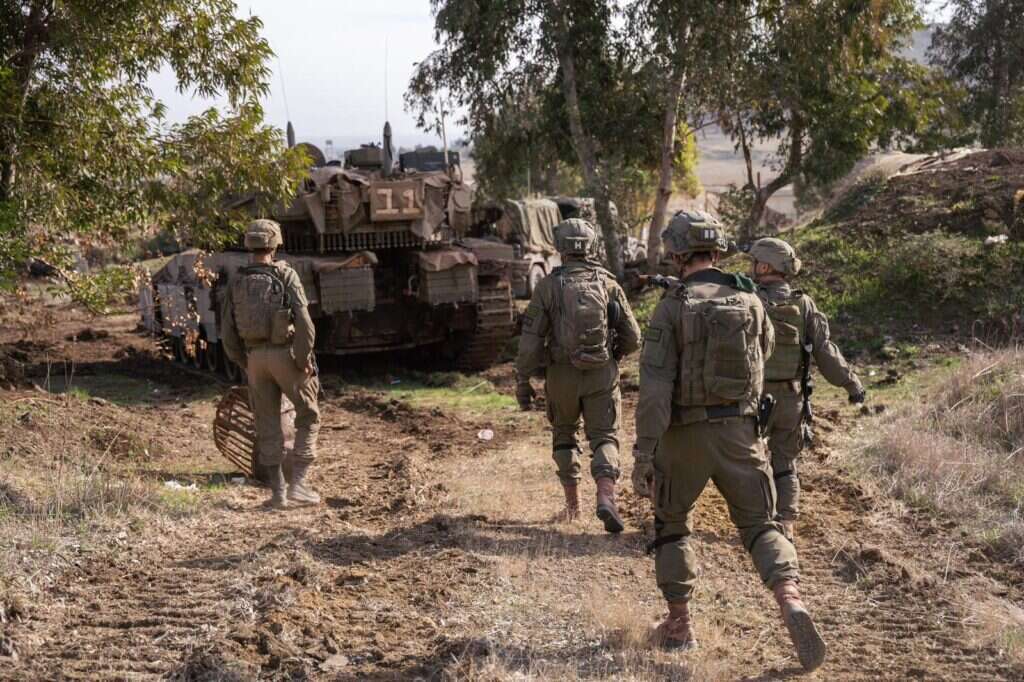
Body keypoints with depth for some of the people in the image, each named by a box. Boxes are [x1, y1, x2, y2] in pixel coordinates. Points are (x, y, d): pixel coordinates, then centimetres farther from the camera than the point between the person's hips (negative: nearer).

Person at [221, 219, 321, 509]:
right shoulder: (285, 275, -7)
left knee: (268, 427, 11)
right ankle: (297, 484, 2)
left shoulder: (236, 283, 6)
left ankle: (278, 491, 12)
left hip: (255, 358, 4)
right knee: (308, 417, 10)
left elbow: (228, 334, 6)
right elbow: (303, 322, -16)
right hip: (285, 354, -4)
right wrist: (305, 361, -9)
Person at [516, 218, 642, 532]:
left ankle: (573, 504, 22)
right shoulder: (608, 283, 0)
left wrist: (522, 382, -1)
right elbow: (632, 337, 2)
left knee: (564, 435, 20)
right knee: (605, 438, 3)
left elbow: (531, 339, -8)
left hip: (562, 375, 0)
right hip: (601, 375, 0)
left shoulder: (548, 286, -5)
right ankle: (606, 498, -21)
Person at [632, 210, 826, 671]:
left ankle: (679, 625, 20)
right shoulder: (749, 299, 1)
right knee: (760, 525, 9)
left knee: (671, 525, 19)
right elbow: (764, 349, 23)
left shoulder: (671, 308, -11)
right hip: (739, 432, 2)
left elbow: (655, 387, -18)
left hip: (686, 435, -2)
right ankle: (792, 605, -16)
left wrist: (643, 454, -17)